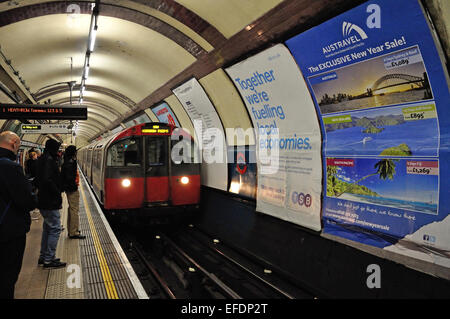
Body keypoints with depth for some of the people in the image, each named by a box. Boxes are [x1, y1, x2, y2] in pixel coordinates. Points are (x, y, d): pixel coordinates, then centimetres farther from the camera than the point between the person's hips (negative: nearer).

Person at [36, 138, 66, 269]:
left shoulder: (42, 160, 14)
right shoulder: (49, 160, -16)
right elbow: (48, 180, -26)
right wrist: (58, 195, -16)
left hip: (43, 200, 10)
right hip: (50, 201, -10)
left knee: (48, 227, 18)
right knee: (55, 228, -5)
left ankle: (43, 256, 26)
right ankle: (49, 259, 0)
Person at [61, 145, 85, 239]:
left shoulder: (68, 162, 13)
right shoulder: (70, 163, -18)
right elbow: (69, 177, -25)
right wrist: (74, 185, -15)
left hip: (69, 189, 11)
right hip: (72, 189, -11)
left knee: (71, 209, 18)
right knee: (74, 210, -6)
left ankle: (71, 230, 28)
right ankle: (74, 233, -1)